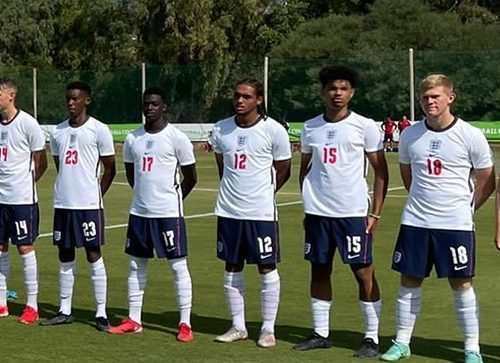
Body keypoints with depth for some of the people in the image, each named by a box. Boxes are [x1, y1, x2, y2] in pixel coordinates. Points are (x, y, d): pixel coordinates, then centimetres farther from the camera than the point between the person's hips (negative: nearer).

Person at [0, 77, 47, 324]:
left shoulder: (27, 123, -10)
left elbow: (41, 163, -4)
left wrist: (25, 182, 2)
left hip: (22, 198, -6)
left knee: (25, 248, -2)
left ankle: (32, 305, 6)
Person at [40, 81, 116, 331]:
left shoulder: (99, 130, -4)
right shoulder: (57, 132, 11)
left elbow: (109, 170, 0)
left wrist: (95, 195, 0)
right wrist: (67, 190, 12)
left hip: (89, 204, -5)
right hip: (62, 203, 5)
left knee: (94, 255, -2)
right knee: (65, 257, 10)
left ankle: (101, 313, 2)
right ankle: (65, 311, 17)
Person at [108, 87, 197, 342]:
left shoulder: (176, 137, -8)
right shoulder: (132, 139, 7)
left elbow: (190, 176, -1)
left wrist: (171, 200, 6)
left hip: (168, 213, -6)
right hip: (139, 211, 6)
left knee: (178, 265, -3)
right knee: (136, 265, 10)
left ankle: (185, 324, 1)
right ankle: (134, 320, 20)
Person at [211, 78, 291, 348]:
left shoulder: (274, 130, -8)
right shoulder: (220, 130, 3)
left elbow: (283, 171, 3)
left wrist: (262, 192, 9)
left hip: (261, 212, -4)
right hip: (228, 211, 4)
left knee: (267, 269, 2)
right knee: (232, 268, 9)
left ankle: (268, 329, 11)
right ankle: (238, 327, 20)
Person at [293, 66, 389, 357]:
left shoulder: (365, 126, -3)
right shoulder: (310, 128, 9)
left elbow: (381, 171, -1)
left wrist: (375, 213, -7)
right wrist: (307, 206, 13)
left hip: (354, 213, -4)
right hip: (318, 213, 4)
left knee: (364, 273, -2)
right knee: (319, 271, 9)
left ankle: (372, 338, 4)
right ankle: (321, 334, 20)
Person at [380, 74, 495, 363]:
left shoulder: (471, 136, -7)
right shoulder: (410, 136, 3)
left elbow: (487, 182, 2)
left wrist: (465, 209, 4)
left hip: (456, 224, -3)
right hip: (415, 222, 3)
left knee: (462, 284, 0)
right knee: (409, 281, 7)